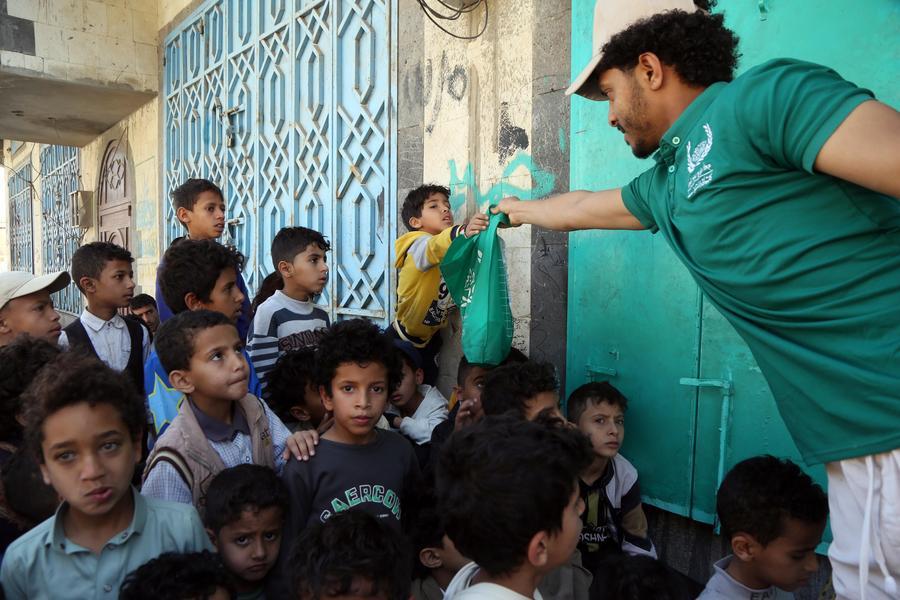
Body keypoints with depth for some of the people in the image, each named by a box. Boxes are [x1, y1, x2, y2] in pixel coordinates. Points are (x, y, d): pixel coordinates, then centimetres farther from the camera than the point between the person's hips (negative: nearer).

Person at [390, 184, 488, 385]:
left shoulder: (454, 249, 3)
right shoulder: (418, 245, -21)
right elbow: (434, 248, -44)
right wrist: (462, 232, -64)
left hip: (430, 339, 6)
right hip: (403, 338, -6)